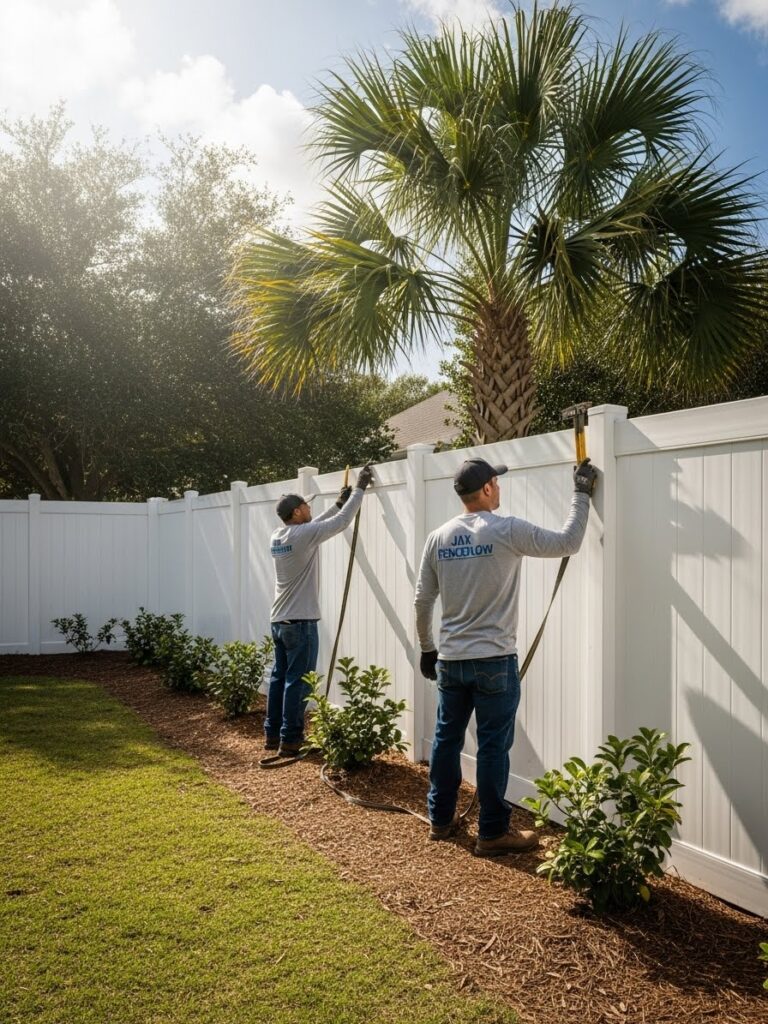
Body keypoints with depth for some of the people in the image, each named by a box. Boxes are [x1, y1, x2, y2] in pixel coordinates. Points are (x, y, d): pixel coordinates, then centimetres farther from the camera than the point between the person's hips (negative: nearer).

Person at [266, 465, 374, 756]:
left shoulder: (277, 536, 9)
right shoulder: (302, 534, -15)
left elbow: (314, 525, 24)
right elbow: (342, 522, -10)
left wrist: (338, 502, 29)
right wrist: (360, 488, 0)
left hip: (279, 620, 9)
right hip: (300, 622, -9)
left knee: (279, 678, 14)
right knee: (297, 682, -3)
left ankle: (272, 734, 20)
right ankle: (290, 740, 0)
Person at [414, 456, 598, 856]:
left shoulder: (438, 537, 3)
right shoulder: (506, 530, -13)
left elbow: (422, 601, 7)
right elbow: (566, 542, -6)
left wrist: (426, 649, 19)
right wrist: (582, 494, 4)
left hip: (449, 659, 6)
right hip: (494, 661, -5)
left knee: (447, 739, 16)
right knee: (493, 747, 3)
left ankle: (440, 819, 28)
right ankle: (492, 833, 12)